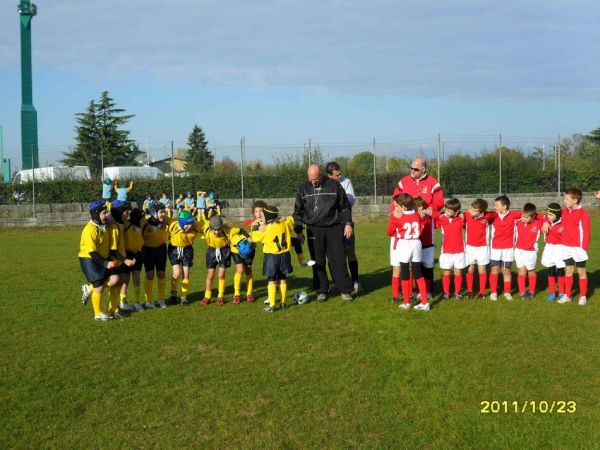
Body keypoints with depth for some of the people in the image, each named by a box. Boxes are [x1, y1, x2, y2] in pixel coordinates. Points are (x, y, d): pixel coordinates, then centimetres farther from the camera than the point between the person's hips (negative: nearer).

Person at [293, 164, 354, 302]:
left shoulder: (334, 185, -1)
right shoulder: (304, 188, 3)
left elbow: (345, 206, 7)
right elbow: (298, 211, 11)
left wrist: (348, 223, 1)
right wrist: (298, 231, 8)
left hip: (334, 229, -1)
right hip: (314, 230, 1)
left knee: (338, 261, 0)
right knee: (318, 262, 4)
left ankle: (345, 291, 7)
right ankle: (321, 291, 14)